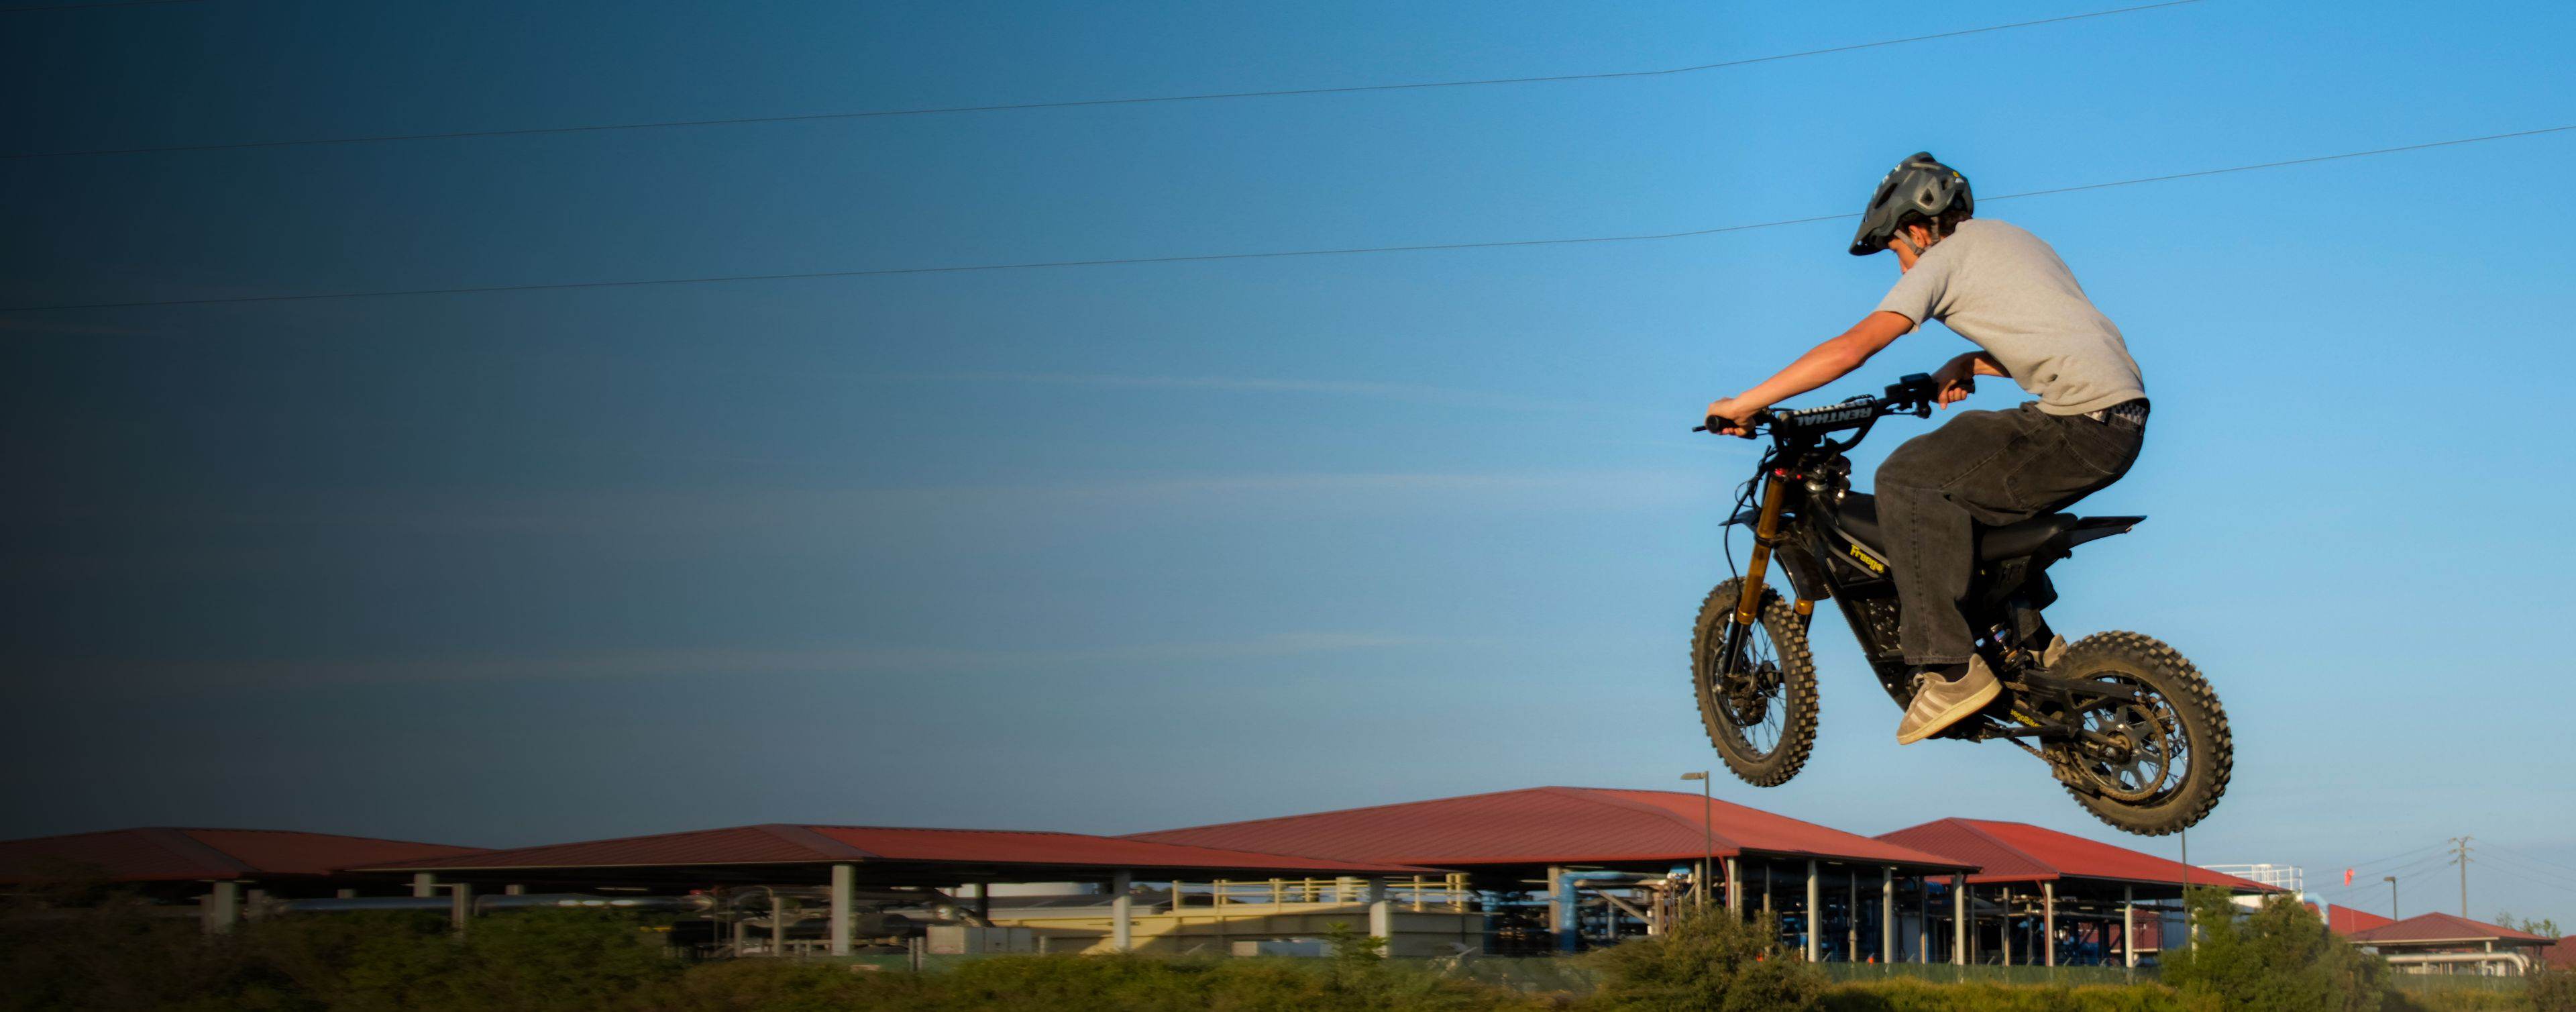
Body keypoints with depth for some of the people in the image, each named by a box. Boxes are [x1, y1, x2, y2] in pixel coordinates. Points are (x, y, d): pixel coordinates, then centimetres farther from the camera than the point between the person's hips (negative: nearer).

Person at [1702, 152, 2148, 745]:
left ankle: (1948, 668, -16)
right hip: (2124, 422, 9)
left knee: (1906, 477, -10)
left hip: (2080, 428, -9)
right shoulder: (2007, 240, 24)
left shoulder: (1946, 257, -3)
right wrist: (1970, 364, 20)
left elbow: (1851, 349, -11)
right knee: (1962, 471, 25)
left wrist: (1744, 404, -7)